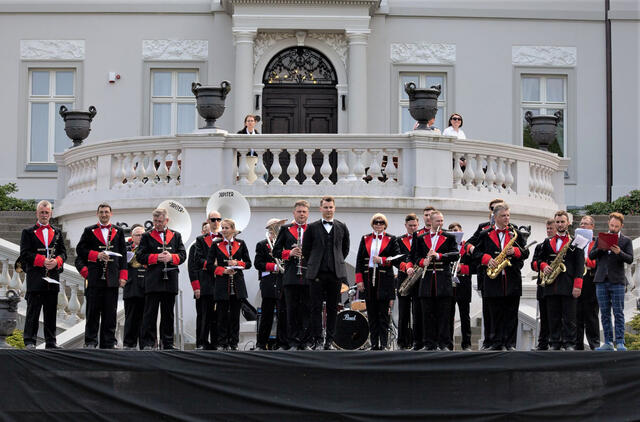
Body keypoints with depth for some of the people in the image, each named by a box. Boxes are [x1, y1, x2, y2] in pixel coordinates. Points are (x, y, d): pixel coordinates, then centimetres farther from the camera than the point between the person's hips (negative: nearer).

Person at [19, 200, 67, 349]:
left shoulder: (57, 232, 17)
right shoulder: (28, 232, 5)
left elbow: (63, 252, 14)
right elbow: (24, 254, -3)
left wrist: (56, 261, -8)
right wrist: (42, 261, -14)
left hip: (53, 276, 4)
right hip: (35, 278, -4)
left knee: (51, 312, 6)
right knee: (33, 310, -5)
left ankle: (51, 342, 10)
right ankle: (30, 341, -2)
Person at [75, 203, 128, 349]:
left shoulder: (118, 231, 14)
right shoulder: (89, 231, 10)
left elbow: (123, 255, 11)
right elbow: (80, 250, 4)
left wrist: (123, 276, 3)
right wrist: (96, 255, -11)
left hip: (112, 279, 1)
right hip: (94, 277, -1)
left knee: (110, 312, 2)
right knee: (93, 311, -1)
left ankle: (108, 343, 5)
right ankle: (91, 341, 3)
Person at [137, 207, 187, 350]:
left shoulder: (176, 236, 16)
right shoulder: (147, 236, 9)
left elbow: (182, 255, 10)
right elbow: (140, 256, 2)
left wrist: (171, 257, -10)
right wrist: (157, 257, -11)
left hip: (170, 280, 2)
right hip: (153, 280, -2)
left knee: (168, 313, 6)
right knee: (150, 312, -4)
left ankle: (167, 342, 12)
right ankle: (148, 342, -3)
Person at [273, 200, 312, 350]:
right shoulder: (285, 229, 12)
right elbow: (276, 251, 10)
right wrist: (290, 253, -7)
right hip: (291, 276, 0)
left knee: (307, 310, -1)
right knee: (292, 310, 1)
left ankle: (305, 342, 5)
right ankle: (293, 342, 5)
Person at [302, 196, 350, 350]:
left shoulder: (342, 227, 9)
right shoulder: (312, 228, 4)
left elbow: (345, 249, 18)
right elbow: (305, 250, 10)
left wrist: (337, 262, 11)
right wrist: (313, 265, 7)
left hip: (336, 273, 1)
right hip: (317, 273, -1)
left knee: (333, 308, 3)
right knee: (316, 307, -3)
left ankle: (329, 340, 8)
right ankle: (318, 340, 0)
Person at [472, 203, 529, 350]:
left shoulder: (516, 233, 11)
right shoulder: (485, 234, 9)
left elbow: (526, 253, 9)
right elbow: (477, 252, 9)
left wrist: (515, 251, -10)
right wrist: (487, 259, -9)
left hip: (513, 280, 1)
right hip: (493, 281, -1)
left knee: (511, 314, 0)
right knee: (495, 314, 1)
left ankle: (510, 343, 5)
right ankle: (497, 343, 6)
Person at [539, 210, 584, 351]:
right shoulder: (548, 242, 16)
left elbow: (580, 265, -2)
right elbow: (541, 259, 24)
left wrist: (577, 285, -11)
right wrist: (544, 266, -1)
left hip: (568, 286, -4)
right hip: (552, 286, 4)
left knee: (569, 317, -3)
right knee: (553, 317, 4)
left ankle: (569, 343, 1)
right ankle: (554, 343, 9)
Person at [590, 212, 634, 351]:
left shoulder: (626, 241, 5)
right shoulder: (600, 239, 14)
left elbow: (630, 259, -5)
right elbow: (591, 256, 8)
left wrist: (619, 253, -22)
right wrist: (600, 248, -10)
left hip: (617, 282, -3)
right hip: (601, 281, 3)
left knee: (618, 313, -5)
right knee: (605, 313, 4)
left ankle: (620, 342, -5)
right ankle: (608, 342, 8)